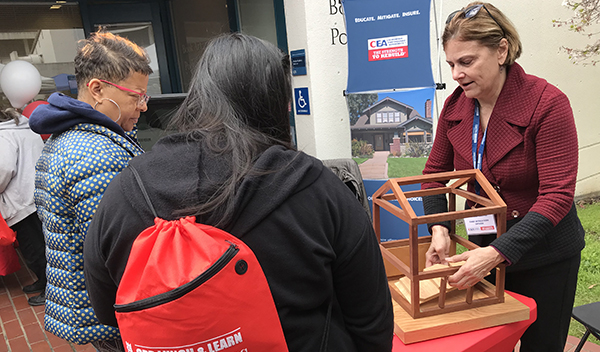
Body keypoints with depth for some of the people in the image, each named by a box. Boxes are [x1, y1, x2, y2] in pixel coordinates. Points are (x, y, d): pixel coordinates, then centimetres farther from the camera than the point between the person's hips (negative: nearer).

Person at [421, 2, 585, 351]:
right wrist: (439, 228, -13)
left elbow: (557, 195, -25)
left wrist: (497, 253, -33)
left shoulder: (548, 103, -21)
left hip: (543, 252, -4)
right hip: (485, 247, 4)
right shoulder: (455, 106, -6)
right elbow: (435, 172, 4)